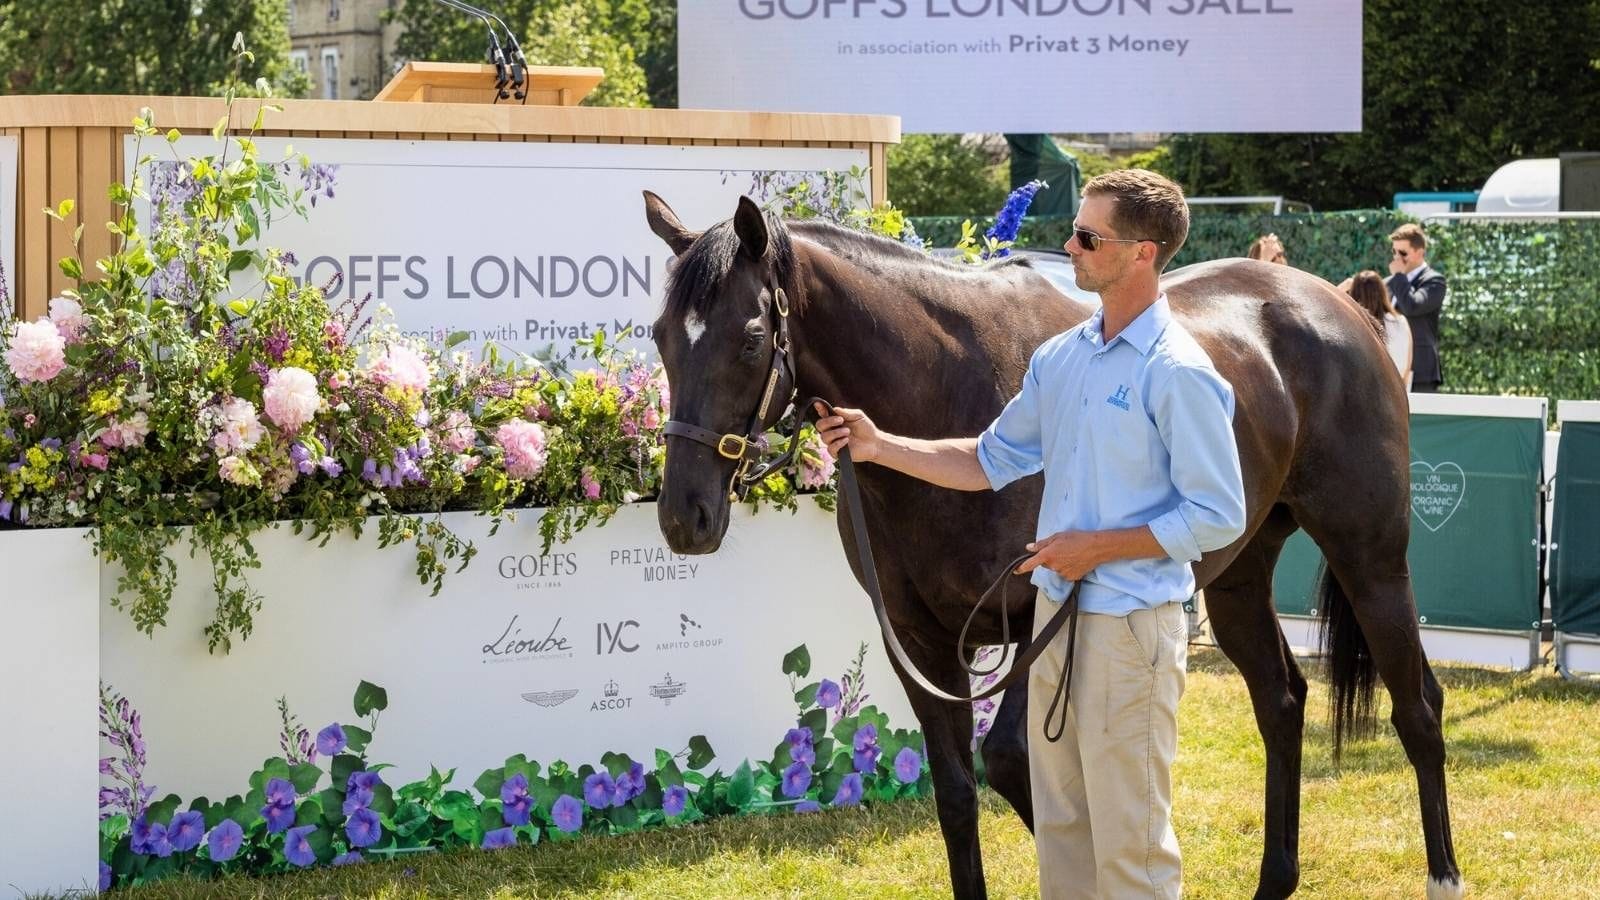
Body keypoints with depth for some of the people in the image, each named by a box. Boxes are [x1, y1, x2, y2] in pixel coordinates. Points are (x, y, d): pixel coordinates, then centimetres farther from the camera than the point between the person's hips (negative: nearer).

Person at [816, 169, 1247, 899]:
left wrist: (1098, 546, -18)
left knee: (1128, 837, 0)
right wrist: (881, 447, 5)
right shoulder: (1060, 358, 7)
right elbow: (992, 462, 15)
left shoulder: (1178, 374, -16)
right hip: (1058, 610, 8)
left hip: (1130, 625, -8)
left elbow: (1218, 518, -16)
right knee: (1058, 820, 16)